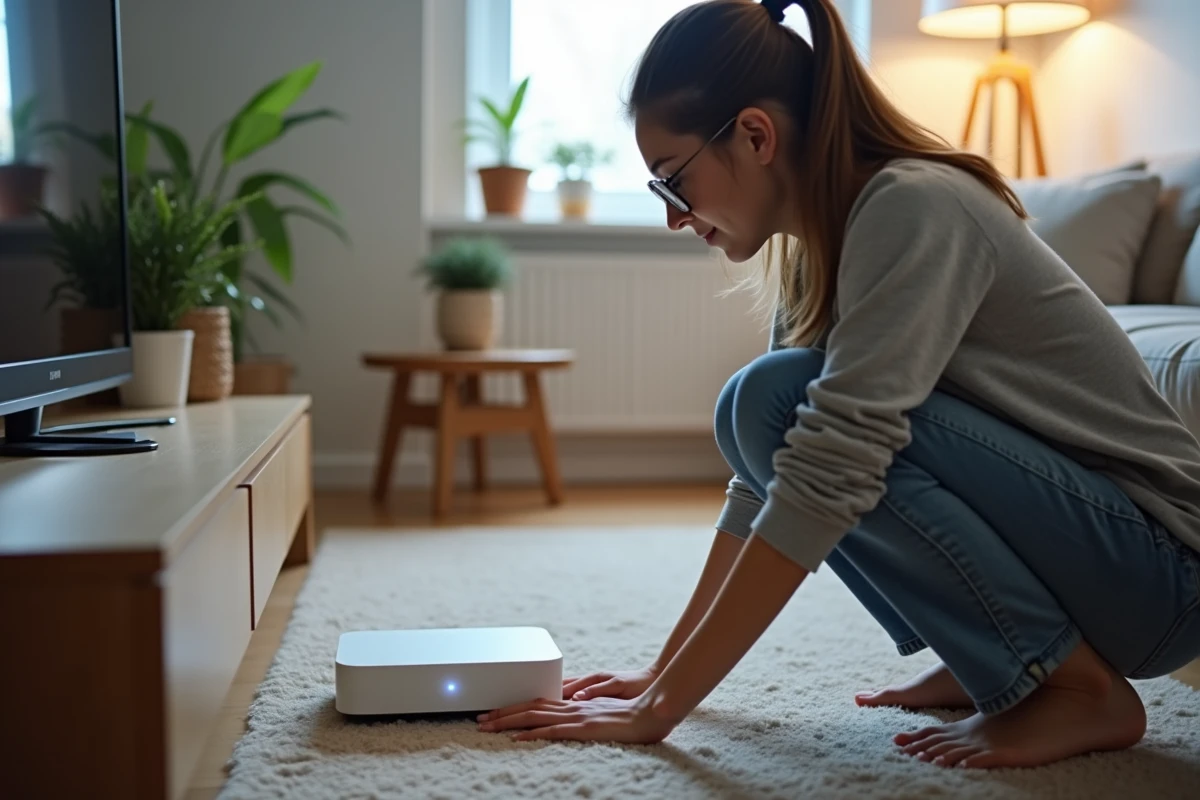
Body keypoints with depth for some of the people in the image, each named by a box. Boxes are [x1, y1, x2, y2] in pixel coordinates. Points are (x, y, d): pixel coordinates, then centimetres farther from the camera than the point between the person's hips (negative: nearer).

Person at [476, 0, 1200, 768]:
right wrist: (665, 671, 5)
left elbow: (828, 475, -31)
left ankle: (1079, 687, -10)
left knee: (790, 398, -23)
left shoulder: (912, 208, -23)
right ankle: (986, 662, 6)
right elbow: (765, 476, 6)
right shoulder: (815, 245, 2)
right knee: (766, 415, -1)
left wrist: (660, 708, -26)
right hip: (1044, 524, 8)